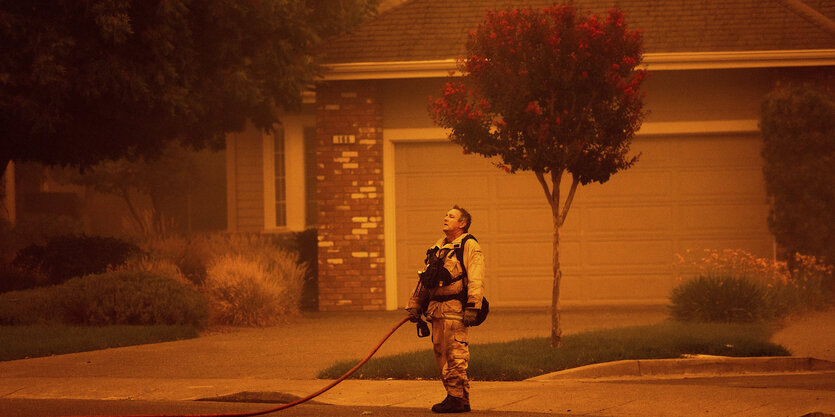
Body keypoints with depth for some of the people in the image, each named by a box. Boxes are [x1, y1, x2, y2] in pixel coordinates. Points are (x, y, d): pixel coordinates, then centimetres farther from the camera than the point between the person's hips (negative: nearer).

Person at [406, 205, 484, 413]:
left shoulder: (469, 246, -3)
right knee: (441, 355, 9)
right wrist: (415, 305, 19)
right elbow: (423, 280, 25)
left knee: (456, 356, -10)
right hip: (436, 309, 8)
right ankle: (453, 396, 15)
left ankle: (459, 399, -8)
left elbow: (476, 280, -13)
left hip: (455, 310, -8)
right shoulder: (437, 248, 21)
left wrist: (472, 308, -21)